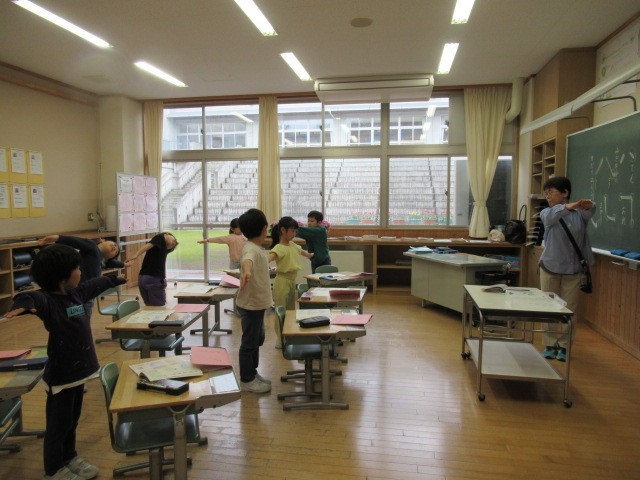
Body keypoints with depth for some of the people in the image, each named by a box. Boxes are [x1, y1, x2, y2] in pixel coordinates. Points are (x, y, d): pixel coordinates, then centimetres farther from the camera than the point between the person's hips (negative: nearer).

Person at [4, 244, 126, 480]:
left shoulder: (76, 292, 3)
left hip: (78, 369, 8)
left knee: (72, 420, 23)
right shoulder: (48, 300, -21)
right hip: (60, 374, -8)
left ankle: (70, 457, 42)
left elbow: (97, 284, 22)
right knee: (58, 424, 10)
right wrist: (23, 304, -68)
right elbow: (32, 298, -44)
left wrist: (115, 279, 40)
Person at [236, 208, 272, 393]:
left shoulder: (256, 247, 5)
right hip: (251, 305, -10)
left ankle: (253, 373, 36)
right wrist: (246, 271, -72)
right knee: (249, 342, 4)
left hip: (257, 303, 10)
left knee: (257, 339, 21)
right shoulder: (251, 249, -26)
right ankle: (246, 380, 18)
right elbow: (247, 260, -51)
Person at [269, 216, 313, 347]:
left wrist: (311, 255, 52)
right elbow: (269, 258, -40)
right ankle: (280, 340, 11)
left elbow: (302, 252, 30)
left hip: (292, 281, 9)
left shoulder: (293, 245, 6)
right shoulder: (279, 248, -20)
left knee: (291, 310, 16)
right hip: (282, 281, -9)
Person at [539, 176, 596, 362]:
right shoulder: (547, 213, -3)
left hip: (573, 270, 0)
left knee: (569, 310, 6)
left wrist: (589, 205, -48)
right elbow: (552, 215, -27)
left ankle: (563, 346, 19)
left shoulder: (579, 214, -1)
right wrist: (567, 207, -48)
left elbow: (590, 212, -23)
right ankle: (550, 345, 19)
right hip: (550, 268, 0)